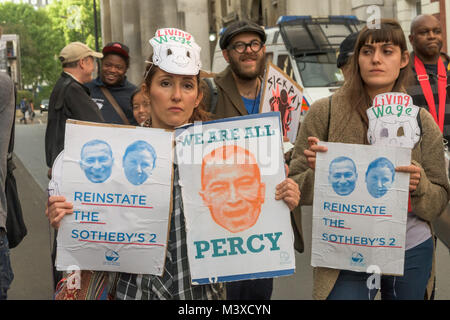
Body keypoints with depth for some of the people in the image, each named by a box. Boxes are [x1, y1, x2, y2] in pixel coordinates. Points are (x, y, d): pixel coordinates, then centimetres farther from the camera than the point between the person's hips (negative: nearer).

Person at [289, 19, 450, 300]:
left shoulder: (421, 121, 3)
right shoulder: (325, 113, -4)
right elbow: (295, 189, -1)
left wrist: (419, 185, -15)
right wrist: (318, 173, -22)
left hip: (413, 252, 3)